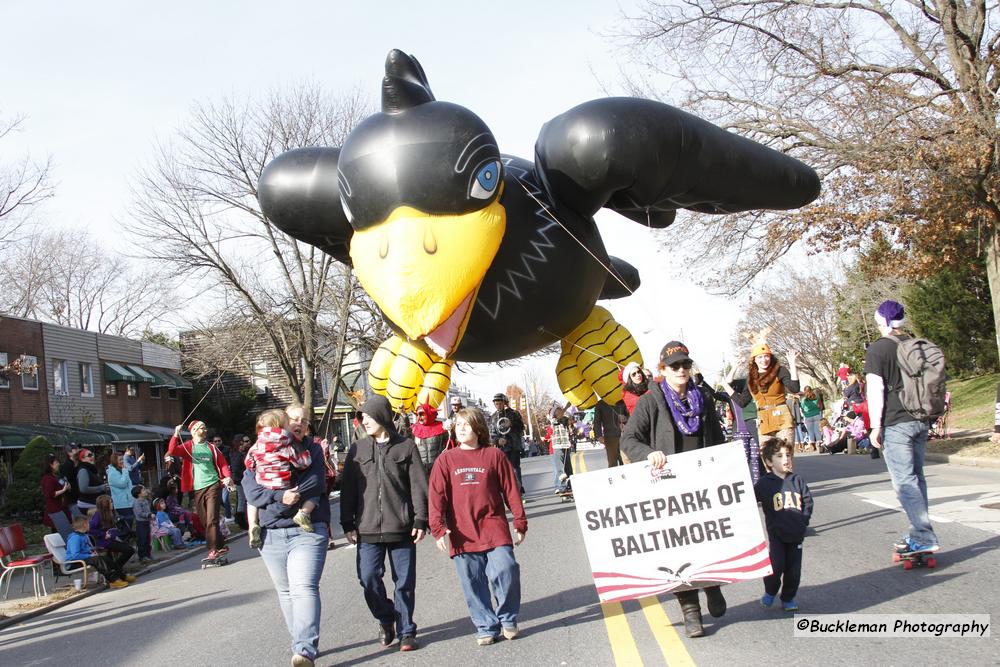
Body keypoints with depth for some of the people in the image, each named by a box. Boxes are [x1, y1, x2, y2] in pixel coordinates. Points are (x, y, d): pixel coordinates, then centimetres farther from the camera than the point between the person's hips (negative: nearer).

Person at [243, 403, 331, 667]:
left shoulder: (313, 450, 8)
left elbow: (315, 482, -9)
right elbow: (250, 487, -4)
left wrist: (279, 504, -15)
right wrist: (280, 496, -20)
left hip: (307, 531, -3)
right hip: (271, 534, 3)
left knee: (304, 588, -15)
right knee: (285, 591, 9)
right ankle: (302, 643, 20)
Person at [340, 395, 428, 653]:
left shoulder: (406, 446, 2)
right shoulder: (357, 449, 8)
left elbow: (418, 486, 0)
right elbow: (348, 489, 8)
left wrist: (420, 520, -6)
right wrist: (348, 524, 4)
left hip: (401, 528, -2)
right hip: (368, 529, 2)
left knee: (405, 582, 3)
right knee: (368, 578, -4)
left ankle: (405, 631, 17)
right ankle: (386, 619, 21)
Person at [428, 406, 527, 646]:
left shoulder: (494, 455, 4)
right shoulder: (446, 460, 6)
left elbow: (511, 490, 6)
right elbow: (437, 496, 2)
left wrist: (520, 523, 5)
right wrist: (438, 528, -9)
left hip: (494, 529, -1)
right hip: (462, 534, 1)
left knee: (505, 570, -13)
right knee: (473, 583, 4)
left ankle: (508, 620, 9)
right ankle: (486, 627, 19)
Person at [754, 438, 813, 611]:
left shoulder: (797, 480, 5)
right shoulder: (765, 483, -4)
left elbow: (808, 502, 10)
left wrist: (803, 521, 2)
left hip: (796, 534, 3)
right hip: (776, 534, -3)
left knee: (794, 568, 7)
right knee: (776, 566, -12)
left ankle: (788, 598, 26)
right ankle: (770, 592, 15)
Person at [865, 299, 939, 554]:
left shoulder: (877, 349, -8)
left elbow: (875, 389, -13)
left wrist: (875, 426, -9)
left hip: (895, 423, -7)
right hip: (920, 419, 7)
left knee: (904, 481, -6)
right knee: (916, 476, 13)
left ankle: (925, 537, -11)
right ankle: (918, 533, 17)